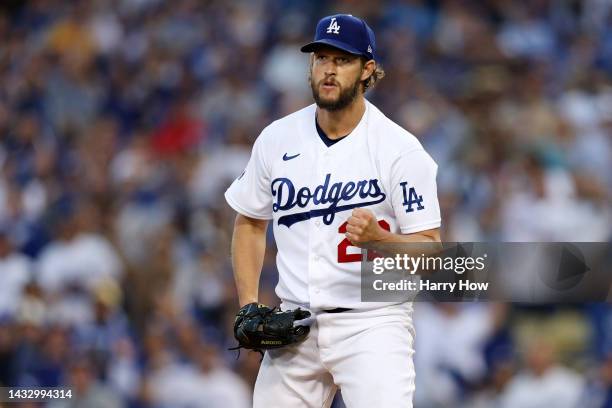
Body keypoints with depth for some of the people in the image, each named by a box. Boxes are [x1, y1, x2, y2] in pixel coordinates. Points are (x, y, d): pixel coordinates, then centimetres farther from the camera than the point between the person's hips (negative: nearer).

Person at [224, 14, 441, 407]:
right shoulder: (277, 139, 4)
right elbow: (250, 223, 16)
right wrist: (249, 304, 3)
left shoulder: (400, 149, -8)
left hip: (372, 322, -5)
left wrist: (377, 238, -29)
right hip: (295, 326, 5)